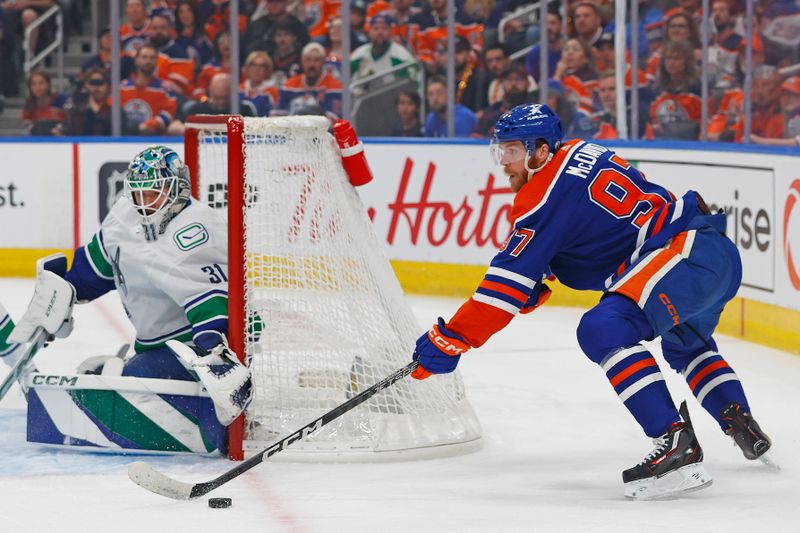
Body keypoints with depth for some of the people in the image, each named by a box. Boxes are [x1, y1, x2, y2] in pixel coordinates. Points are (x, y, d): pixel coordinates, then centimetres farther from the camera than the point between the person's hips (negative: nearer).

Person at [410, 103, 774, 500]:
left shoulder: (547, 195, -11)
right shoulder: (577, 153, 16)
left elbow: (509, 281, -13)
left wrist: (451, 342, -12)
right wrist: (538, 282, 16)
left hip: (686, 255, -11)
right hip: (723, 256, 11)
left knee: (604, 330, -26)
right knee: (684, 343, 36)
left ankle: (677, 444, -33)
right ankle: (746, 431, 44)